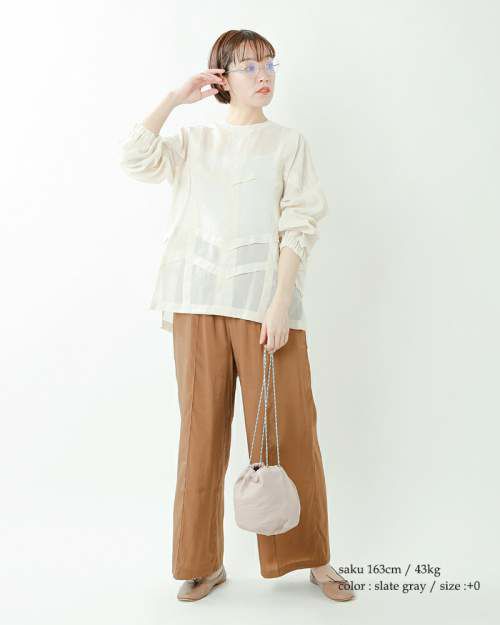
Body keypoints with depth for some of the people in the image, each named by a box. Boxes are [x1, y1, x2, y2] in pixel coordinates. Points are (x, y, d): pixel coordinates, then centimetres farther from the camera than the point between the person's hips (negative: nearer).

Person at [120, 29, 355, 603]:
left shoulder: (288, 143, 10)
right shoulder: (195, 140, 16)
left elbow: (298, 229, -1)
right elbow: (135, 160, 0)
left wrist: (280, 305, -11)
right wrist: (174, 98, 2)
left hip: (266, 305, -1)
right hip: (199, 304, 2)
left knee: (290, 431, -1)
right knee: (202, 432, 4)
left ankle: (313, 559, 18)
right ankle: (205, 562, 19)